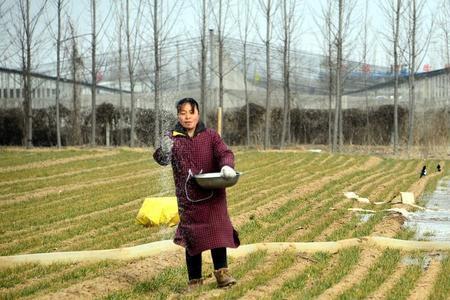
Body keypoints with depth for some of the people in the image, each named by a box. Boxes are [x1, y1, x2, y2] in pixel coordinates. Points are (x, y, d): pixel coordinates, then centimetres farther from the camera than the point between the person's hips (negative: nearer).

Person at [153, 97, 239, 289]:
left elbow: (224, 152, -6)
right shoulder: (172, 138, 1)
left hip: (213, 194, 0)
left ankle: (221, 273, 2)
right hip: (188, 198, 0)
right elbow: (162, 160, -8)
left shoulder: (210, 136, 3)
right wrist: (164, 152, -33)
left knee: (217, 230, -6)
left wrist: (227, 166, -30)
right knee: (192, 237, 5)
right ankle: (194, 280, 13)